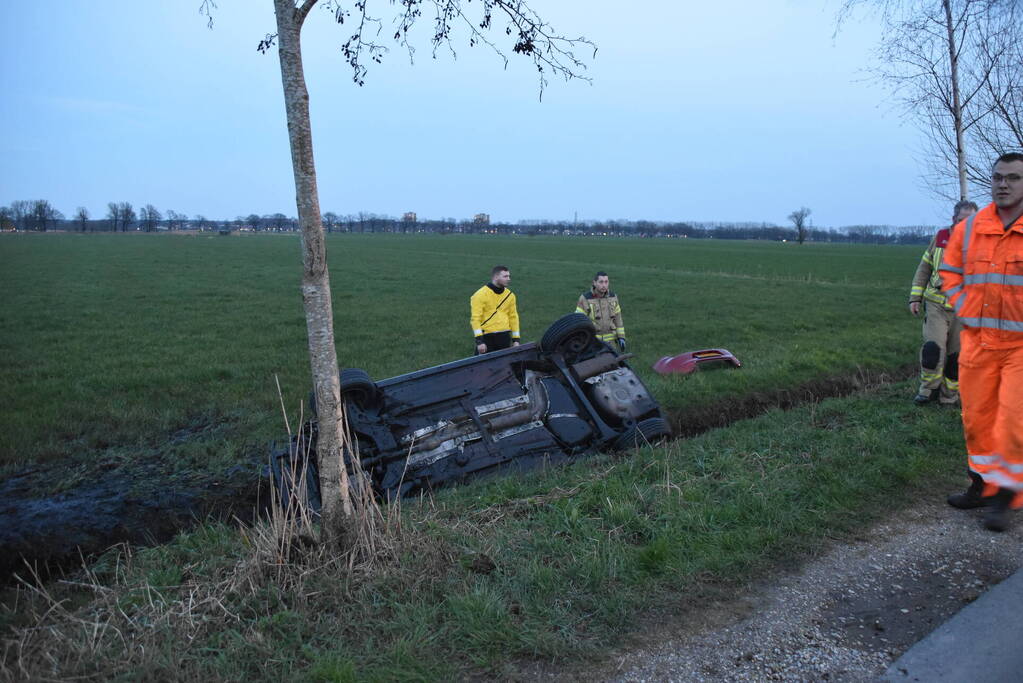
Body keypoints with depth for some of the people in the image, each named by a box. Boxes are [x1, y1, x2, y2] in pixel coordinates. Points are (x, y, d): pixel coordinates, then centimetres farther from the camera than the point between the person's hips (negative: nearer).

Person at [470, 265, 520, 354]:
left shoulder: (509, 295, 9)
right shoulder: (480, 295, -8)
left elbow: (513, 317, 14)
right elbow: (475, 319, -11)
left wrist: (516, 339, 10)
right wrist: (479, 341, -17)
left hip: (504, 337, 5)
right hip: (486, 337, -5)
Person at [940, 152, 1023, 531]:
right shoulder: (969, 229, 3)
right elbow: (949, 272, 17)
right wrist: (964, 309, 4)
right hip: (977, 340, 4)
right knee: (977, 419, 11)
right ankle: (983, 485, 26)